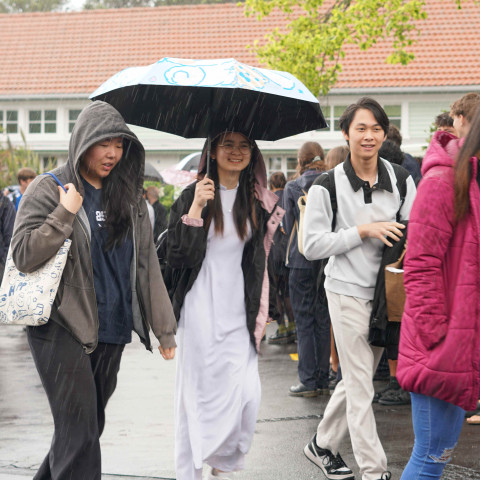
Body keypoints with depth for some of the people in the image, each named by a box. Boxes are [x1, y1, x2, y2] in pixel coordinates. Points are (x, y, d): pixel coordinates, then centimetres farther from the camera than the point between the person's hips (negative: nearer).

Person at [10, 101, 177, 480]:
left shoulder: (129, 197, 12)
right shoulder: (50, 189, -2)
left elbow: (146, 264, 11)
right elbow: (24, 256, -10)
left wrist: (164, 328, 7)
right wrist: (66, 213, -16)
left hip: (111, 332, 5)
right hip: (63, 329, -5)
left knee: (88, 425, 11)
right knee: (79, 433, -10)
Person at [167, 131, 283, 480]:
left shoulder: (257, 201, 9)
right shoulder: (193, 196, -3)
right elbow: (177, 257, -11)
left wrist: (262, 311, 11)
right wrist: (195, 209, -20)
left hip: (239, 312, 4)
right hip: (202, 311, -3)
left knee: (247, 394, -5)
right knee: (202, 393, -1)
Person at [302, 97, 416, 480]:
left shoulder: (400, 179, 3)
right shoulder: (327, 186, -8)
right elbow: (313, 246, -9)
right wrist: (363, 231, -17)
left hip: (386, 290, 5)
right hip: (348, 292, -4)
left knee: (356, 378, 15)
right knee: (360, 384, -3)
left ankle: (323, 445, 33)